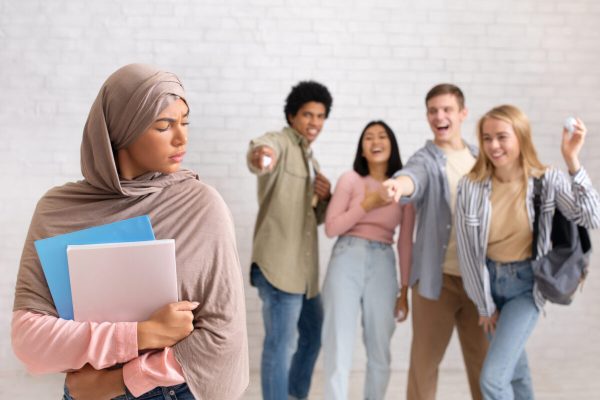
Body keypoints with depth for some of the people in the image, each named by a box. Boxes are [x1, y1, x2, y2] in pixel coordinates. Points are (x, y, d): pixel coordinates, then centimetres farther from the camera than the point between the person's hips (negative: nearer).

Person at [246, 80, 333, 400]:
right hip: (278, 264, -9)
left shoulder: (311, 162, 19)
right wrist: (259, 155, -59)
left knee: (314, 333, 22)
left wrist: (325, 198, 0)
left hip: (303, 267, 10)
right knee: (281, 345, -8)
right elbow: (263, 148, -34)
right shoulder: (280, 142, -7)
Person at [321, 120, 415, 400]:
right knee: (338, 348, -1)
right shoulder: (350, 179, 1)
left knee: (380, 352, 11)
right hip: (347, 261, -2)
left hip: (383, 265, 2)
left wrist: (405, 290, 6)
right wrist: (366, 205, -10)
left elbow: (406, 242, 7)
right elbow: (331, 228, -1)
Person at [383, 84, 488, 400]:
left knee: (482, 359, 12)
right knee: (425, 359, 5)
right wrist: (399, 184, -53)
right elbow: (414, 176, -29)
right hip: (438, 277, -3)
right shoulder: (426, 159, -5)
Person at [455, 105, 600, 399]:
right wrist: (484, 305, -2)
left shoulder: (547, 180, -13)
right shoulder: (471, 185, -12)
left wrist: (572, 161, -29)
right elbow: (467, 251, -6)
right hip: (488, 281, 3)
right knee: (514, 369, 21)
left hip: (526, 284, -2)